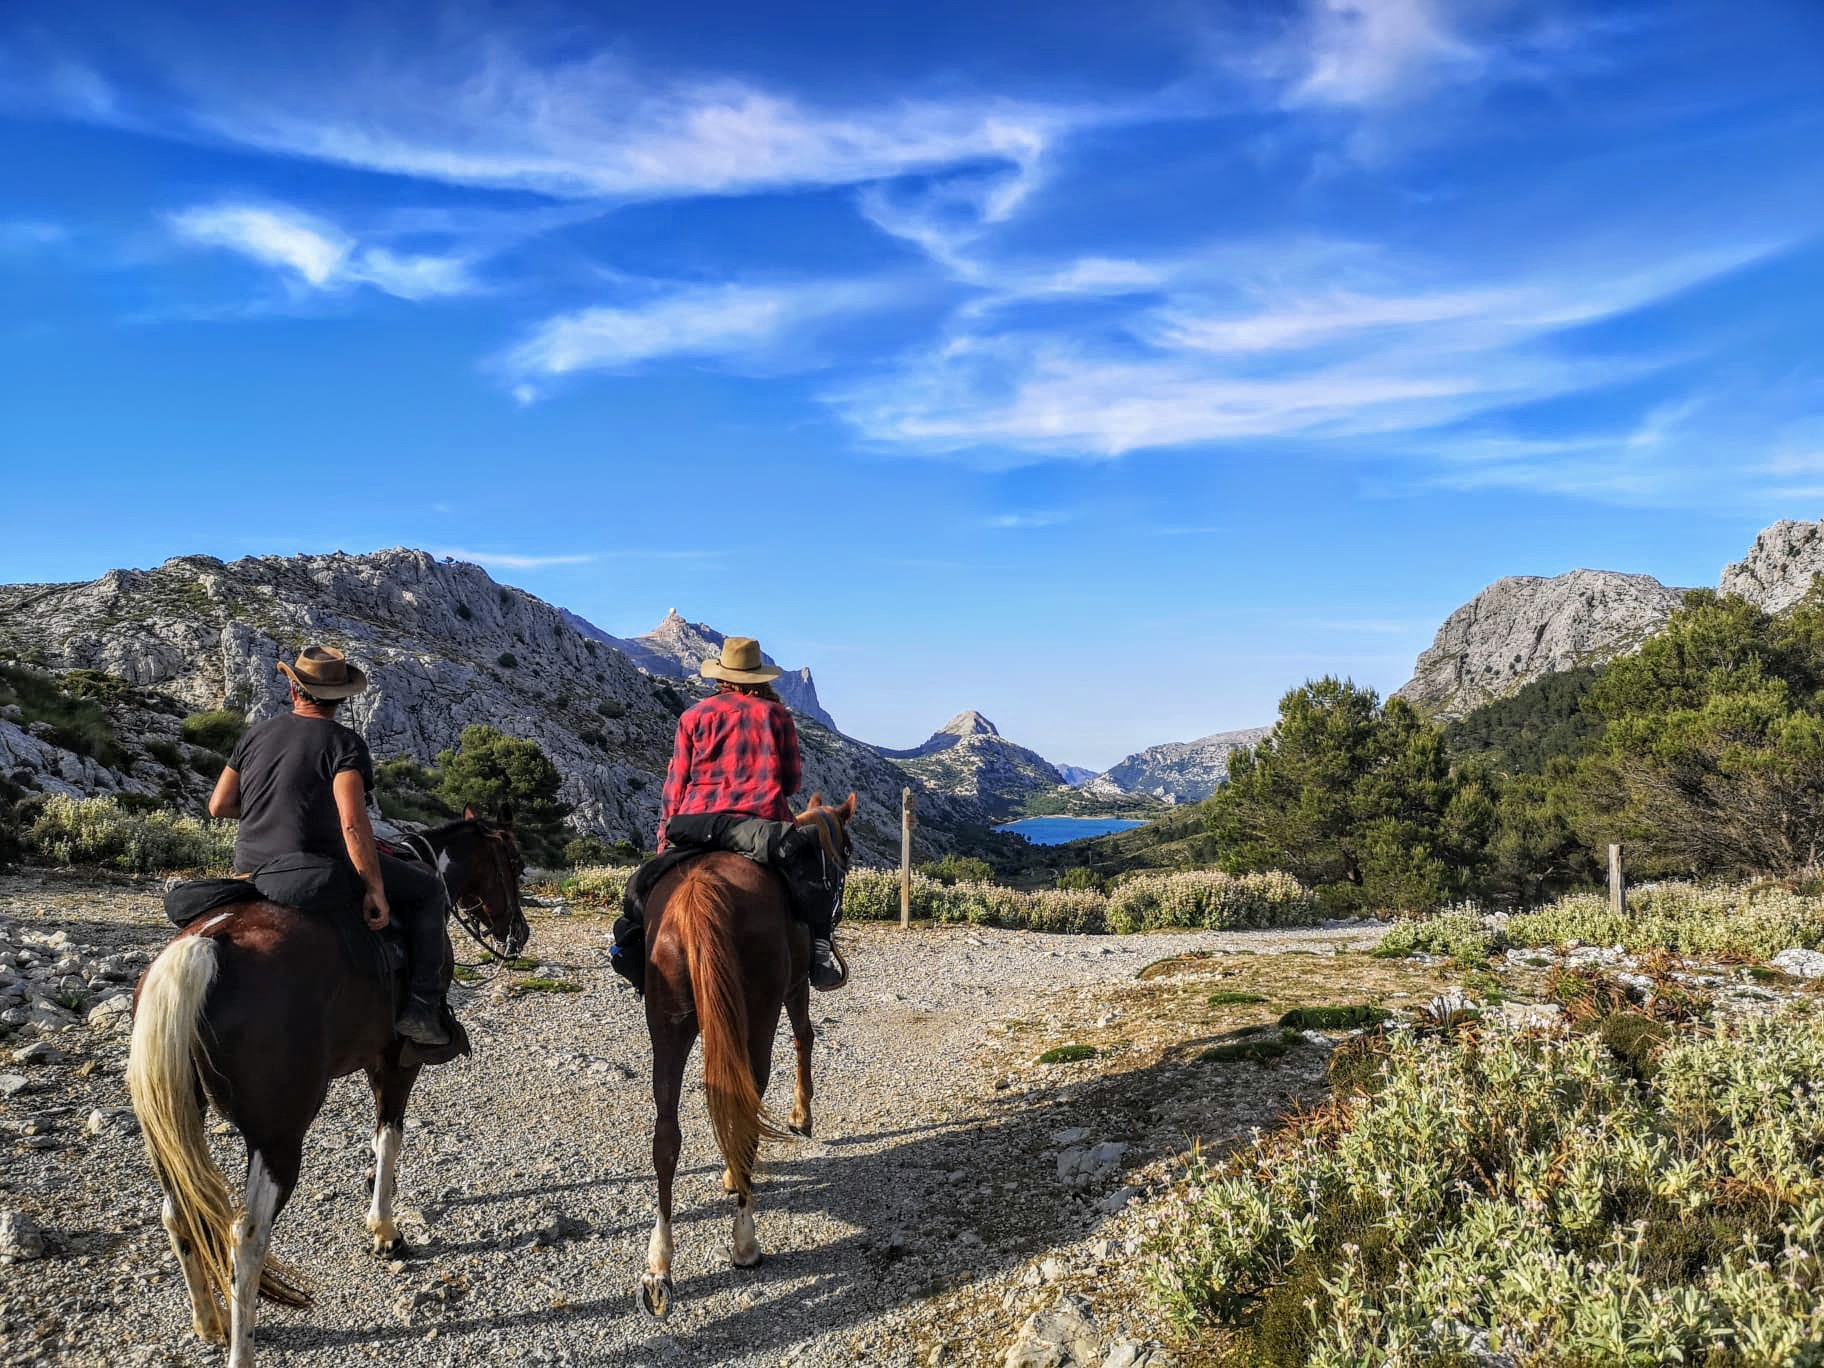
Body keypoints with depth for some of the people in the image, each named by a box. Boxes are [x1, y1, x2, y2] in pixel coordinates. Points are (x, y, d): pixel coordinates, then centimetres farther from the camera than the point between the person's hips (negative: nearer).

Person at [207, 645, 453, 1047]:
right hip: (318, 876, -7)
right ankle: (422, 1008, 0)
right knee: (428, 890, 7)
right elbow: (353, 823, -23)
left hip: (251, 874, 7)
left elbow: (218, 805, 11)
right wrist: (376, 891, -17)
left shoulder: (257, 733, 8)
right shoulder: (343, 742, -11)